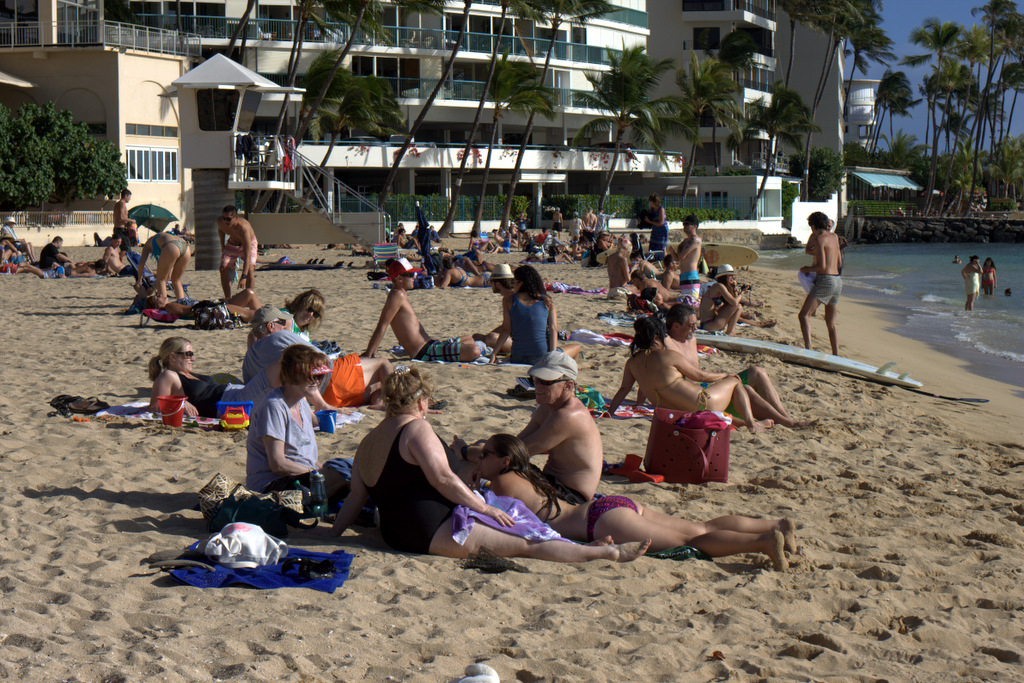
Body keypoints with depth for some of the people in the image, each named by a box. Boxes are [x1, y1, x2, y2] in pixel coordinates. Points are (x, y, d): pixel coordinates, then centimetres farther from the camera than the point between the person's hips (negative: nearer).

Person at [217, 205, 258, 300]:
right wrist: (223, 247, 6)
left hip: (249, 243, -5)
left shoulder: (243, 227, -43)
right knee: (223, 268, -10)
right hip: (232, 244, 5)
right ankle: (228, 298, 0)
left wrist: (243, 277, -52)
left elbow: (247, 254, -47)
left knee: (250, 268, -26)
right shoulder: (220, 221, -26)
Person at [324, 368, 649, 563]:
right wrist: (485, 508, -10)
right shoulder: (417, 429, -10)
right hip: (436, 532, -9)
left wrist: (332, 535, 21)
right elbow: (443, 479, -17)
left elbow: (355, 498, 13)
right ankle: (610, 552, -6)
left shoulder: (367, 443, 13)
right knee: (525, 544, -8)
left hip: (395, 535, 9)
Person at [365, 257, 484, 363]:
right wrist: (368, 355, -25)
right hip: (424, 352, -11)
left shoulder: (402, 295, 16)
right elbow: (382, 326, -22)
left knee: (469, 340, 28)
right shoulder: (397, 295, -17)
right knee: (474, 351, -23)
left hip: (430, 345, 11)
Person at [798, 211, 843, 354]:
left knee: (803, 315, -14)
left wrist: (807, 269, 1)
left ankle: (808, 348, -31)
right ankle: (836, 355, 17)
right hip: (838, 281, 8)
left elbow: (822, 266, -16)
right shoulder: (834, 237, 14)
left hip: (825, 280, -8)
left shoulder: (819, 239, -9)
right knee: (831, 324, 16)